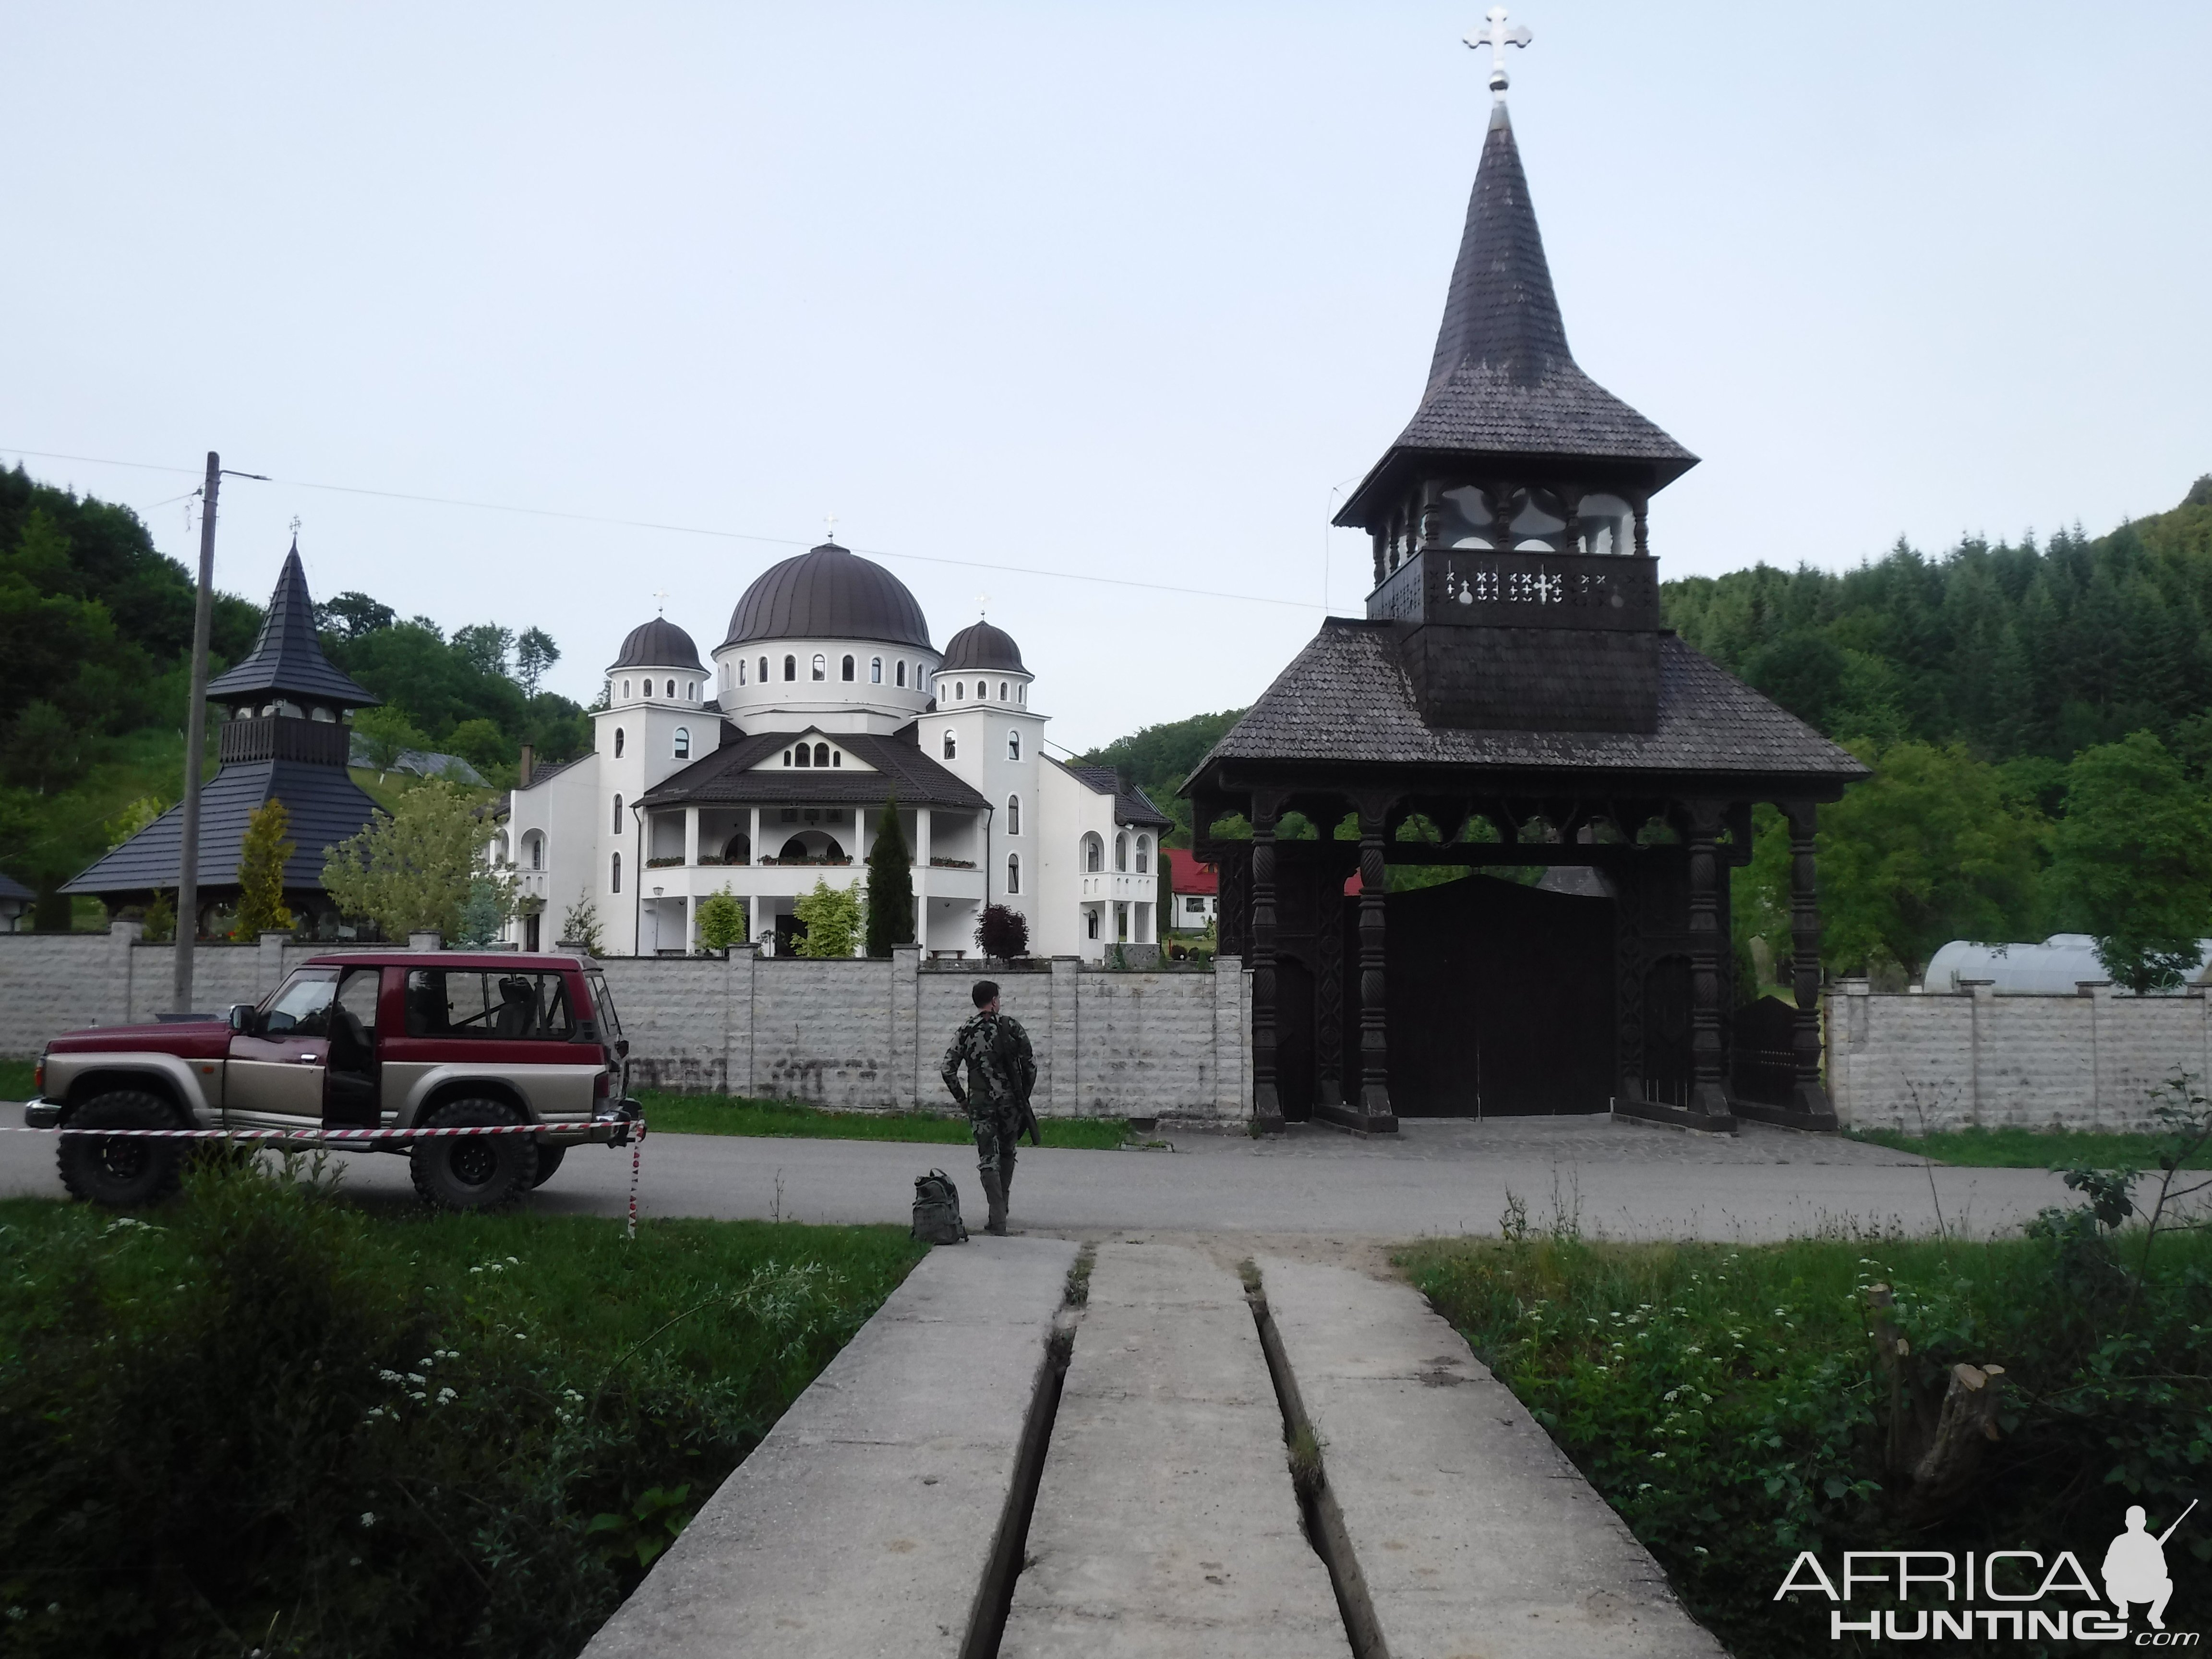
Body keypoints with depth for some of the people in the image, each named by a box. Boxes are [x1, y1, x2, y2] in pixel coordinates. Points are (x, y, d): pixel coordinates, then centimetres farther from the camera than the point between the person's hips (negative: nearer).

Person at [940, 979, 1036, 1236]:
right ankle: (1002, 1209, 31)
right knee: (1007, 1154, 20)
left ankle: (998, 1220, -8)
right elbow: (1030, 1063, -3)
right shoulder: (1011, 1025, -2)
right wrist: (1025, 1094, 10)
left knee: (988, 1159, 1)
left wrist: (961, 1098, 10)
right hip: (1010, 1100, 1)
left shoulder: (966, 1031, 0)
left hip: (981, 1102, 0)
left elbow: (948, 1069, -4)